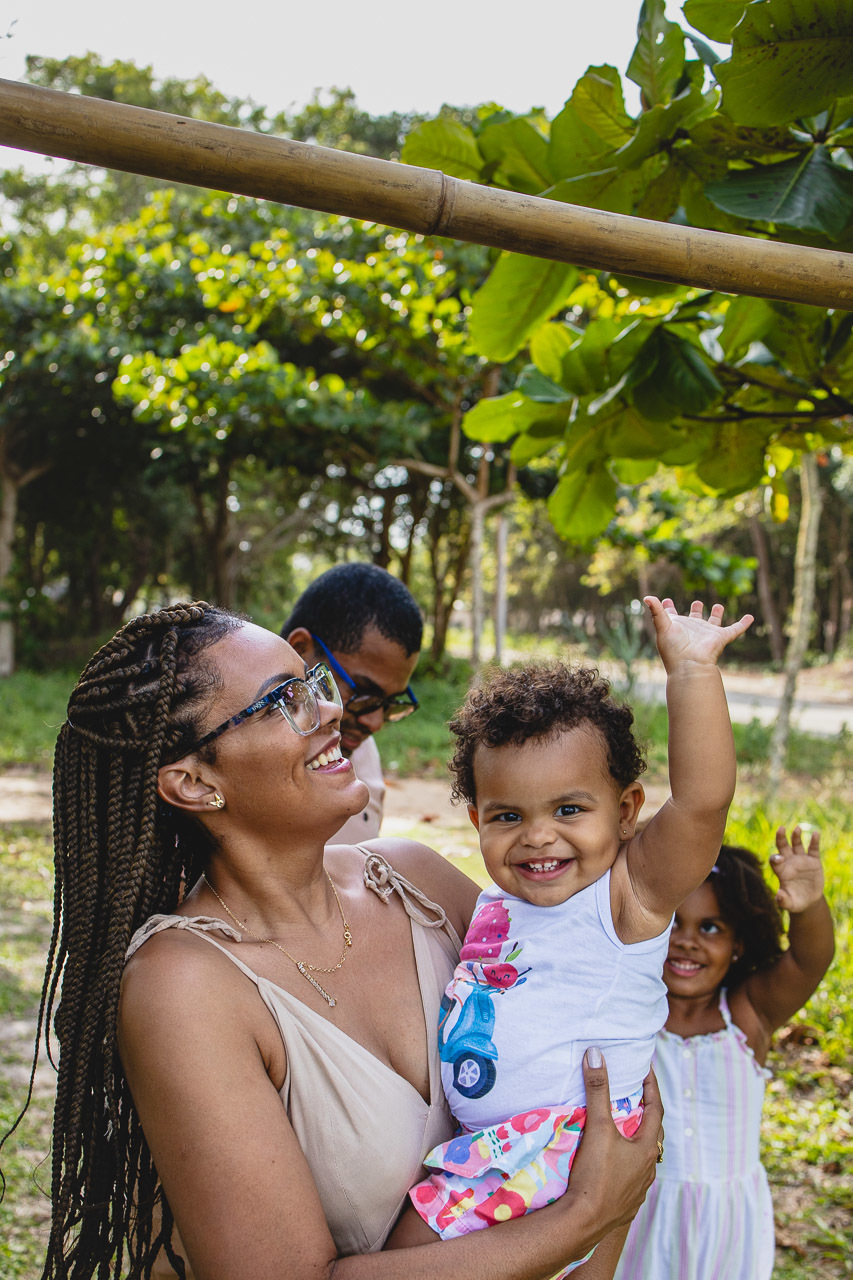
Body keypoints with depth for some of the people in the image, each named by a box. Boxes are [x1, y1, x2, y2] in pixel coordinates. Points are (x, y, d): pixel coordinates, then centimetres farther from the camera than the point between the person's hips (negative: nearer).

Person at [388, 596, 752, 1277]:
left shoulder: (625, 896, -14)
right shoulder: (494, 904, 8)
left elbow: (702, 799, -31)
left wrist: (692, 669, -32)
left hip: (571, 1142, -8)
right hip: (482, 1143, 8)